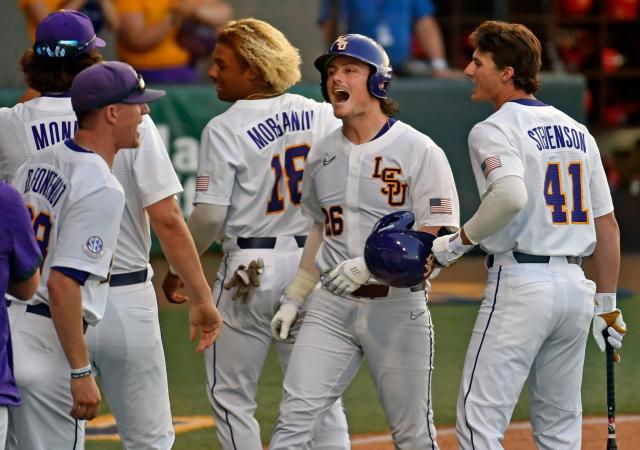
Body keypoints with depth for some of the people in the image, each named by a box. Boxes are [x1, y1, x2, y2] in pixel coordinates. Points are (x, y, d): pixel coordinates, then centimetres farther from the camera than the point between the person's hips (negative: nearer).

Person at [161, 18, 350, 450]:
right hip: (314, 264, 5)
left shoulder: (225, 130, -11)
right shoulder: (321, 115, 3)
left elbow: (210, 216, -14)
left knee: (231, 395, 5)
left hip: (250, 270, -5)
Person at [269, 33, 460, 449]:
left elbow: (440, 239, -13)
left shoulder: (419, 151, -8)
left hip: (397, 306, -5)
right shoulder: (323, 154, 11)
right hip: (331, 306, 5)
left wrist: (371, 266, -24)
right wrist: (294, 298, 17)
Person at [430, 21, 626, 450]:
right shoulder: (577, 131, 15)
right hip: (575, 285, 8)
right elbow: (608, 225, 15)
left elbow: (511, 196, -28)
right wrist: (607, 304, 20)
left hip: (521, 284, -8)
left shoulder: (494, 129, -7)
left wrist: (459, 241, -15)